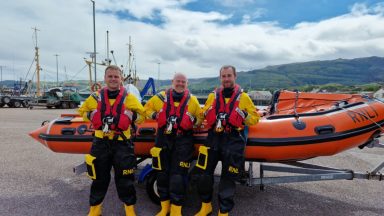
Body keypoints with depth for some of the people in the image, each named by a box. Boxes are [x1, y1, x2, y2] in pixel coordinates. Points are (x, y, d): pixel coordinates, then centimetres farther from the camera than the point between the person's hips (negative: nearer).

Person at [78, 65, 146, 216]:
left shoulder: (129, 98, 0)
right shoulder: (96, 97, 6)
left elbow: (142, 115, 4)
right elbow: (82, 111, 17)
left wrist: (130, 116, -14)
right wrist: (92, 115, -2)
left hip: (122, 144, -2)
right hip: (100, 143, 2)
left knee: (124, 178, 7)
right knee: (99, 178, 14)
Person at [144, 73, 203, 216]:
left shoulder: (192, 100, 2)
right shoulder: (161, 97, 3)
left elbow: (200, 117, 13)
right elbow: (147, 108, 16)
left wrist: (194, 120, -7)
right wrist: (155, 115, -2)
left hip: (183, 141, -2)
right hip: (163, 139, 2)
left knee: (178, 176, -2)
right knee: (162, 173, 9)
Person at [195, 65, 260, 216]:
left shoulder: (243, 97, 4)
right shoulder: (213, 96, 11)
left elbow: (255, 118, 7)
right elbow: (203, 114, 22)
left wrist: (245, 116, -10)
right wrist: (206, 113, 2)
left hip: (233, 141, -2)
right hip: (213, 138, 3)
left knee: (228, 178, 5)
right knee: (203, 174, 6)